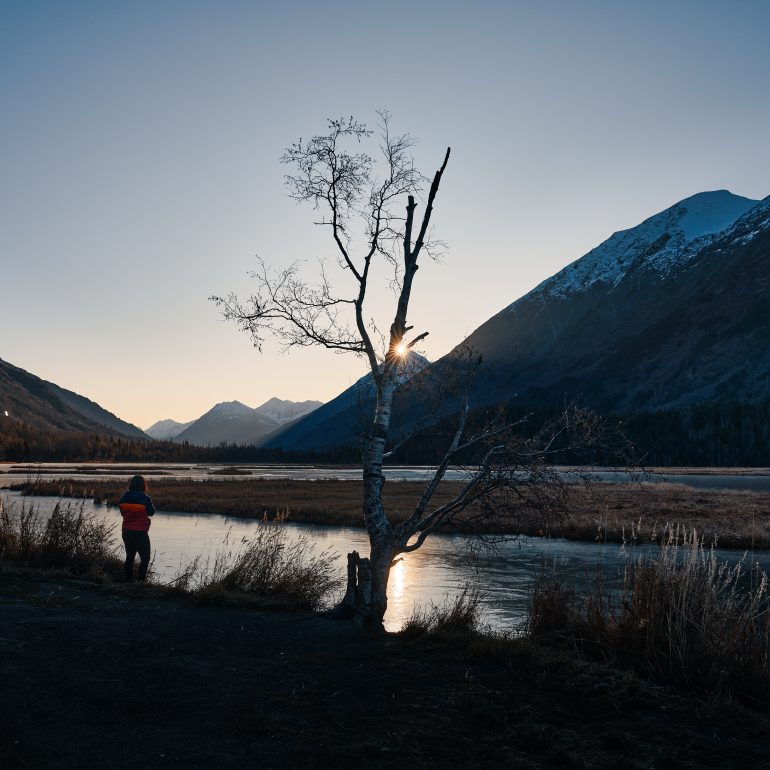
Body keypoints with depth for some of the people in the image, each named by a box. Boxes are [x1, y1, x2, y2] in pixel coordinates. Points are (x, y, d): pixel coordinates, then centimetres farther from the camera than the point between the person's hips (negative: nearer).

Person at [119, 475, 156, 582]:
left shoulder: (124, 498, -1)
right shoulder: (145, 498, -15)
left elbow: (122, 513, 10)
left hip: (127, 532, 5)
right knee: (145, 557, 5)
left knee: (130, 556, 18)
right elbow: (151, 512, -1)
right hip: (141, 532, -5)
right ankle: (141, 579, -2)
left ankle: (128, 579, 22)